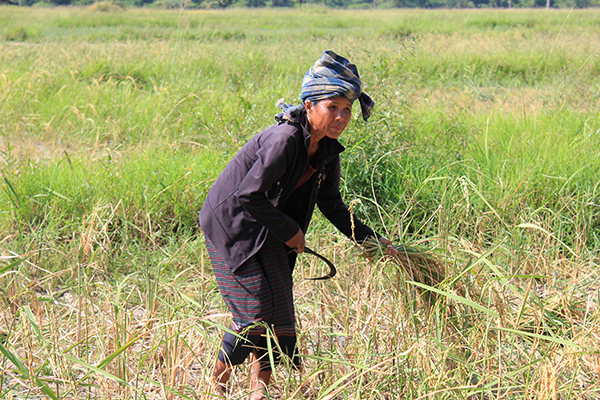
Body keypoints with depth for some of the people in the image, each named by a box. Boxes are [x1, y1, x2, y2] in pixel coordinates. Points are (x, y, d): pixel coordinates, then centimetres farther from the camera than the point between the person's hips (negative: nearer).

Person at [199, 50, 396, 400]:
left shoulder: (327, 150, -1)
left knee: (276, 309, 7)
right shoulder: (284, 140, -28)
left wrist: (372, 240, 5)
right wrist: (290, 232, -19)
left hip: (268, 233, 8)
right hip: (232, 225, -8)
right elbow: (248, 195, -30)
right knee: (258, 309, -8)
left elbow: (332, 205, 10)